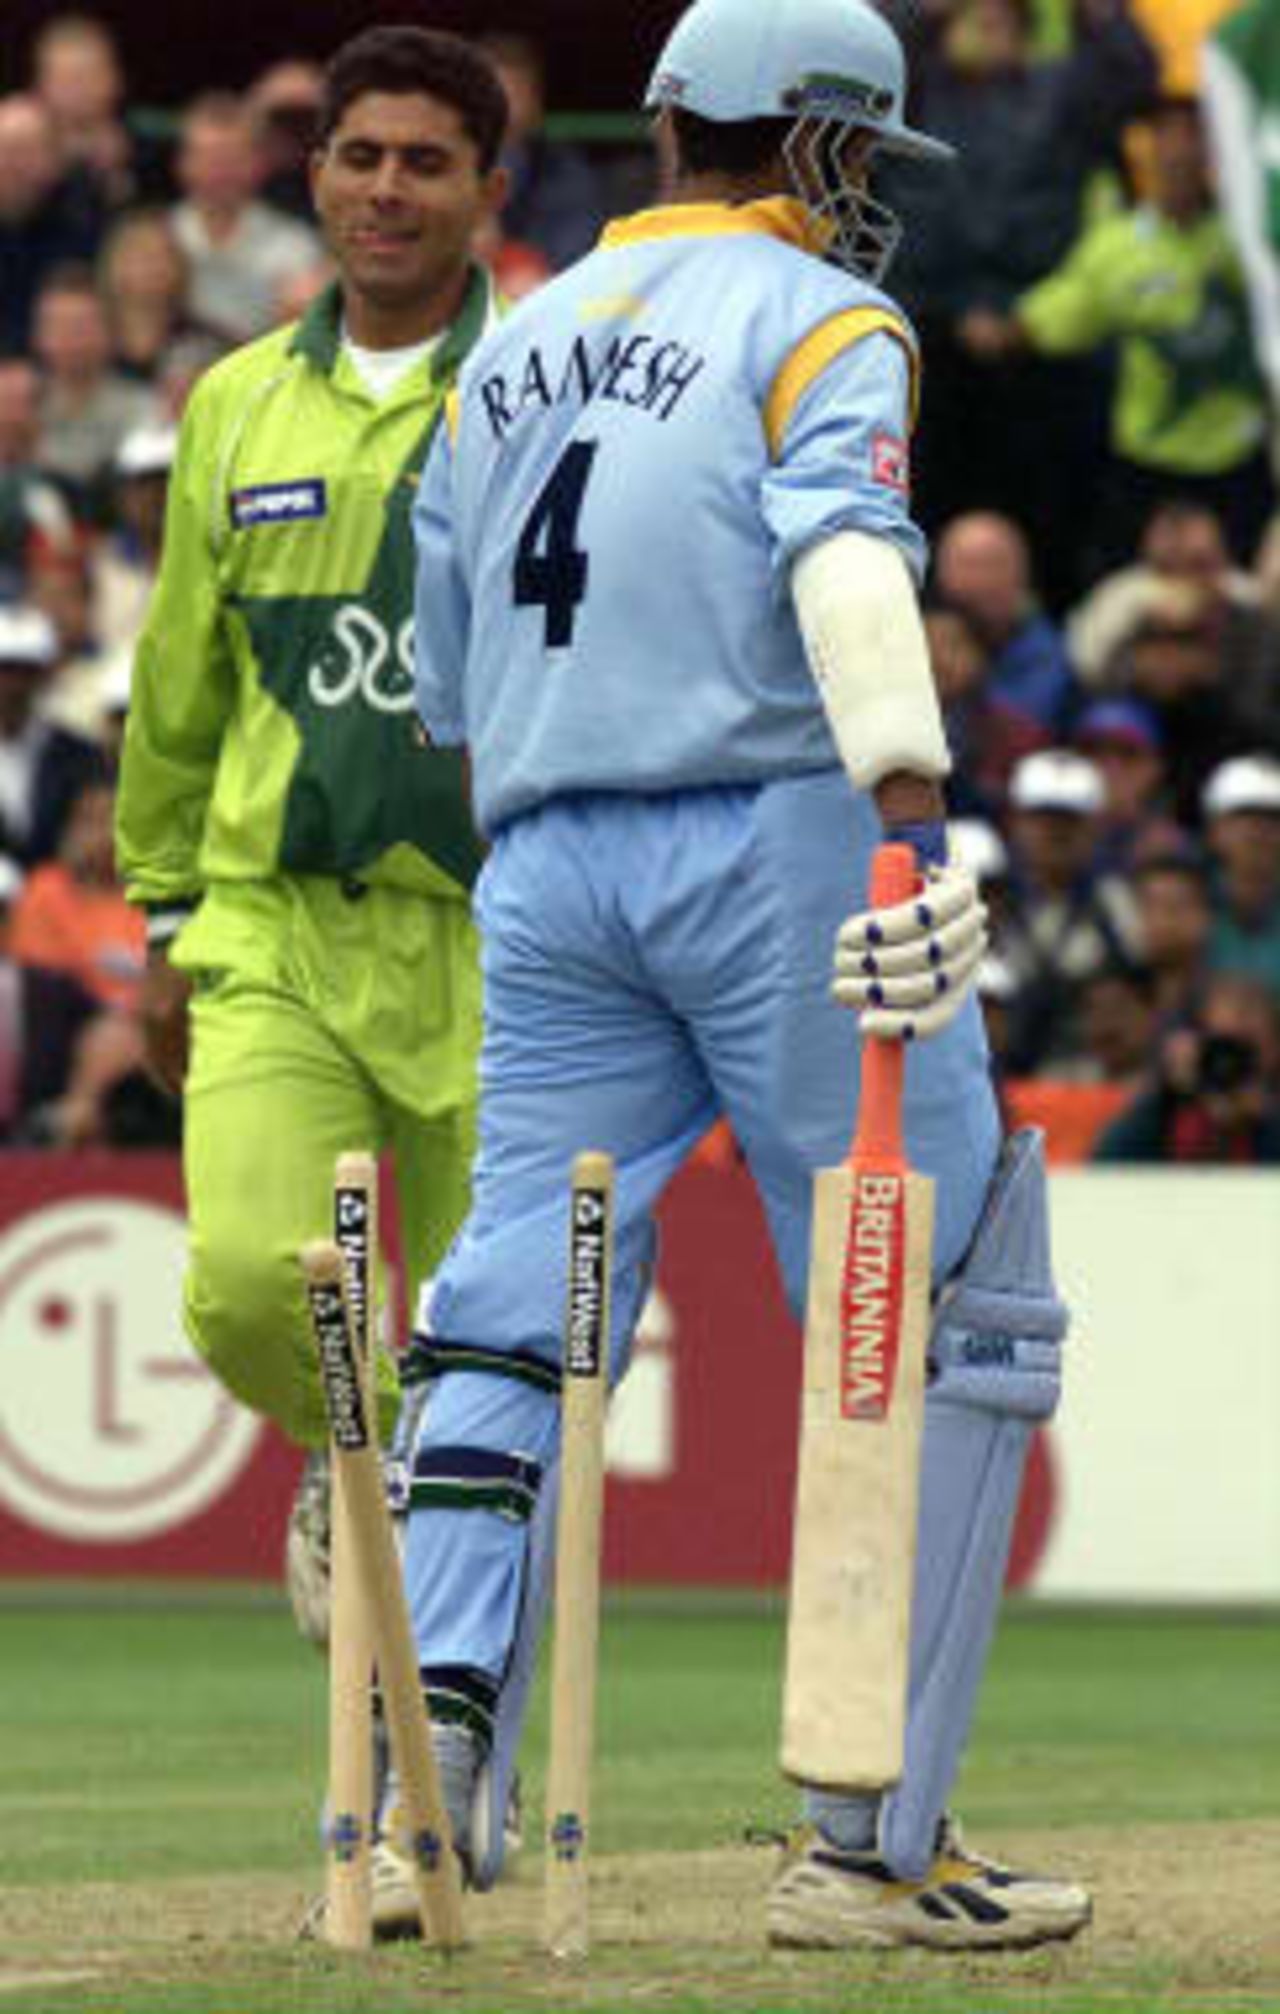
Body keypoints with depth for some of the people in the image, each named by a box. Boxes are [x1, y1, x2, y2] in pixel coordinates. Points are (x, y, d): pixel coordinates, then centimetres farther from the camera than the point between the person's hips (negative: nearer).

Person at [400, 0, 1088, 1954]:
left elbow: (449, 682, 22)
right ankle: (871, 1841, -4)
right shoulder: (821, 323, -2)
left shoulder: (512, 349, 19)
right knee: (949, 1324, 1)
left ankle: (435, 1772, -15)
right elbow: (845, 551, -23)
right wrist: (909, 792, -37)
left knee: (514, 1328, 5)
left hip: (543, 873, 6)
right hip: (772, 837, -6)